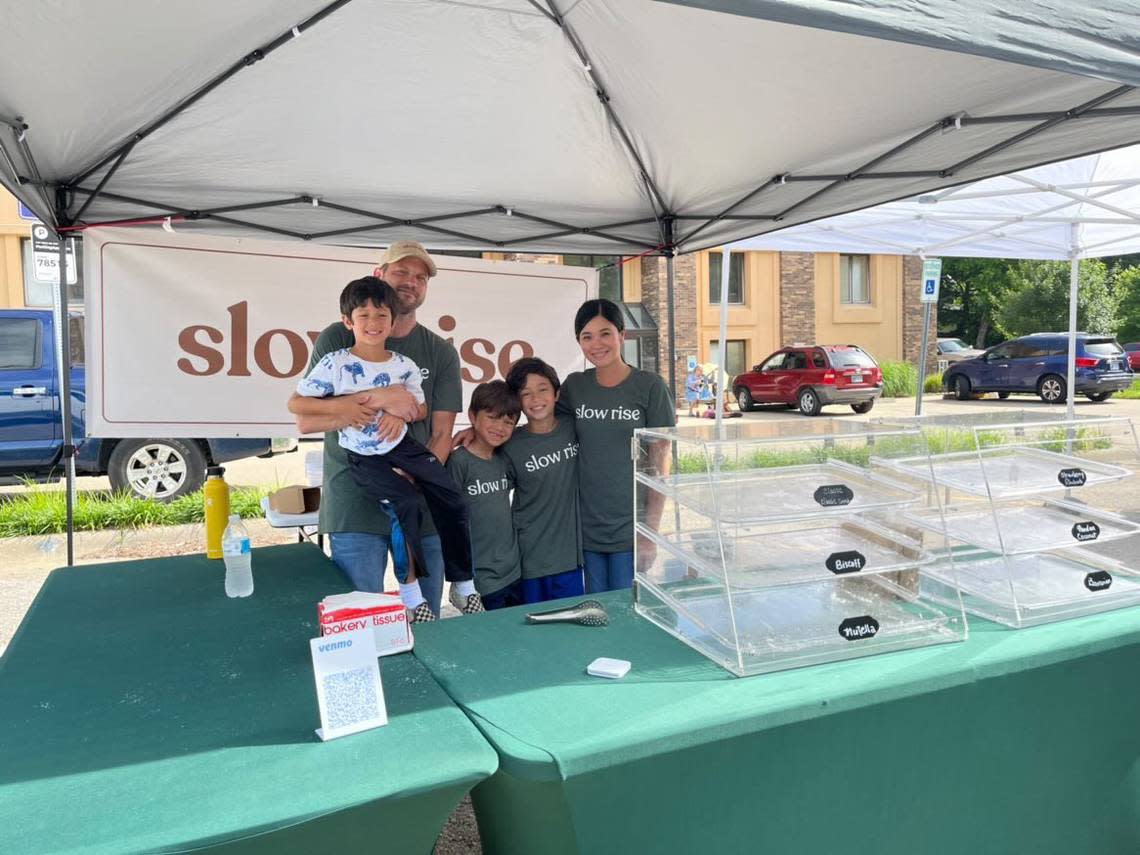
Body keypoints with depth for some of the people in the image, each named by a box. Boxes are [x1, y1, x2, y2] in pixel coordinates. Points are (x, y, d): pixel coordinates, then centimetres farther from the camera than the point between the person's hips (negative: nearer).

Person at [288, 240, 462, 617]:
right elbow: (305, 418, -7)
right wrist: (377, 400, -16)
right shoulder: (339, 339, 3)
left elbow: (441, 435, 4)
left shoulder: (441, 353, 9)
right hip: (354, 506, -2)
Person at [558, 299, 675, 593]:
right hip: (587, 528, 3)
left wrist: (651, 531, -9)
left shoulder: (649, 386, -6)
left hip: (630, 529, -3)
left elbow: (660, 464, -5)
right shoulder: (574, 386, 4)